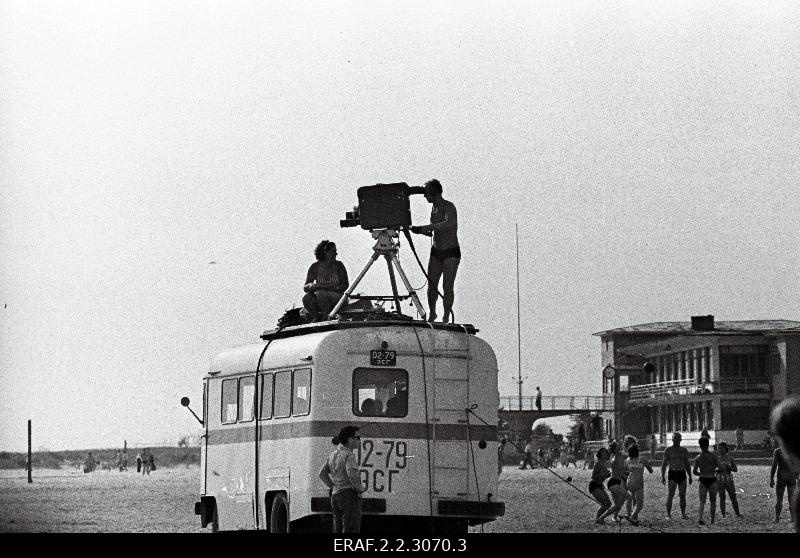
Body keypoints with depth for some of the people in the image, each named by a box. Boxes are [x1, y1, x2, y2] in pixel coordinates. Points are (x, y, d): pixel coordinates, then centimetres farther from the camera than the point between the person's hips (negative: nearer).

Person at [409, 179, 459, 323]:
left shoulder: (449, 207, -17)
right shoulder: (434, 208, 6)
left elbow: (449, 223, -39)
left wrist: (427, 227, -41)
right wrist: (421, 230, -2)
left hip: (451, 253, -7)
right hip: (436, 251, 7)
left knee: (447, 286, -9)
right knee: (432, 285, 4)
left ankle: (446, 318, -1)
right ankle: (432, 314, 21)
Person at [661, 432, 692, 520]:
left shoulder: (684, 450, 10)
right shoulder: (668, 450, 0)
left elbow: (687, 464, 16)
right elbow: (664, 464, -1)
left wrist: (690, 476, 12)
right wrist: (662, 476, -10)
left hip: (682, 474, 3)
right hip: (672, 474, -3)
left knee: (683, 495, 4)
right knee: (670, 495, -9)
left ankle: (683, 514, 12)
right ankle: (668, 514, -5)